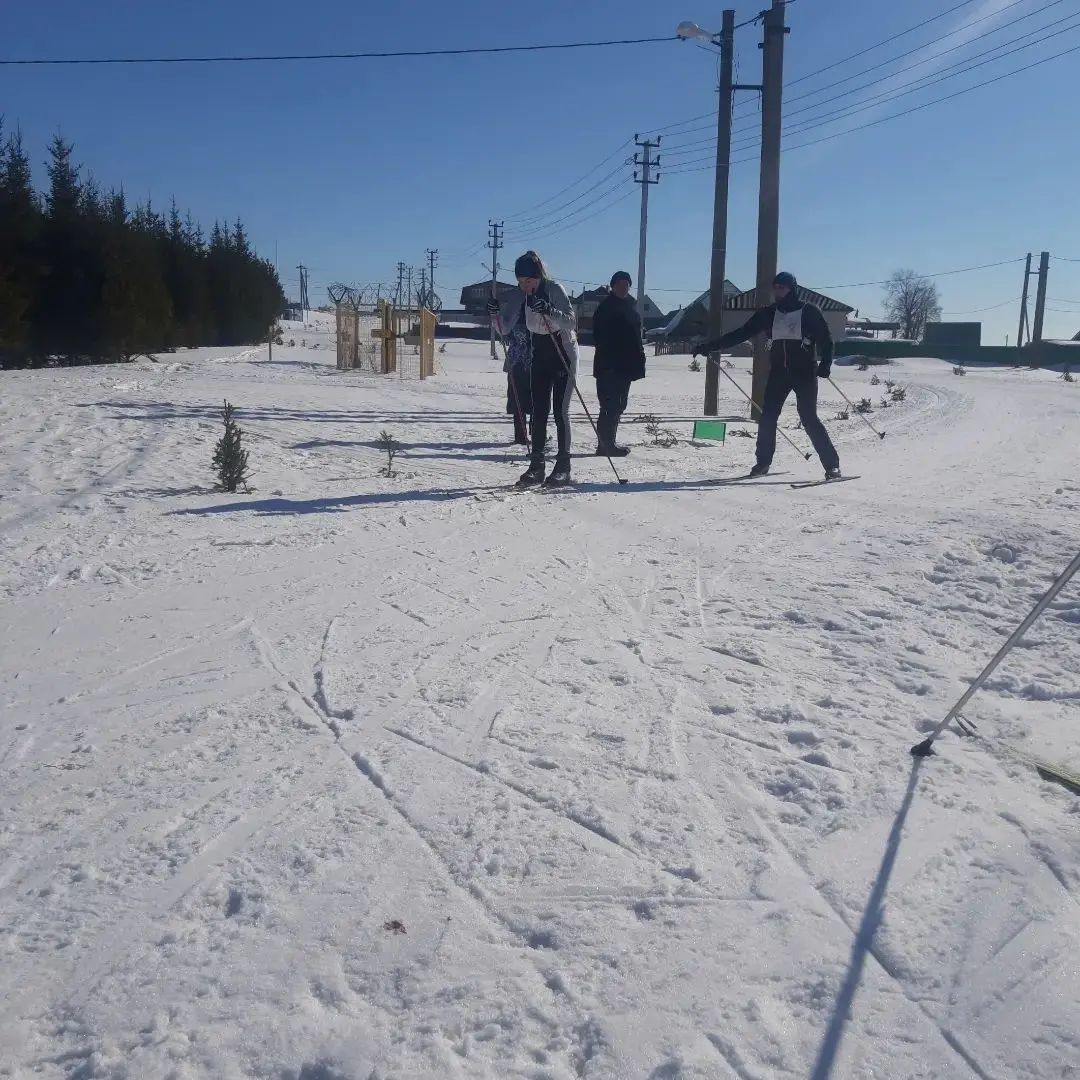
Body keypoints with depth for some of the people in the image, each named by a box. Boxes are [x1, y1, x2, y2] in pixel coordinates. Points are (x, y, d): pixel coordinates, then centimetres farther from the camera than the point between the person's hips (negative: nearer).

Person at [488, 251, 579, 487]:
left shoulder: (555, 290, -17)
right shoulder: (520, 297, -2)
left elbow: (571, 322, -25)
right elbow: (505, 327, -1)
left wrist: (549, 311, -40)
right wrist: (496, 314, -20)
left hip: (564, 355, -5)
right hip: (539, 356, 5)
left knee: (560, 411, -7)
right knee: (539, 412, 2)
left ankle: (563, 466, -1)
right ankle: (537, 465, 5)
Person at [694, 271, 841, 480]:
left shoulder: (809, 312, 0)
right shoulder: (769, 313, 10)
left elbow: (826, 339, 1)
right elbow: (741, 334, 9)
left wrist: (825, 364, -17)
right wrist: (710, 346, 3)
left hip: (805, 372, -4)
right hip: (778, 372, 4)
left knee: (809, 418, -10)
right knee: (767, 417, -3)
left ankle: (832, 465, -5)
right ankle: (763, 462, 11)